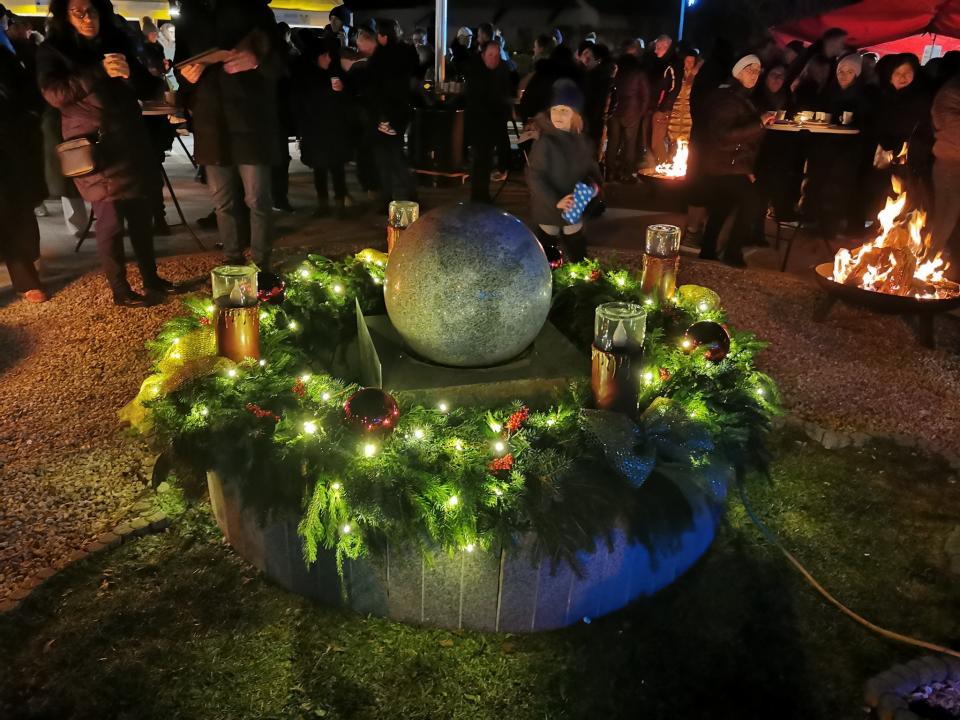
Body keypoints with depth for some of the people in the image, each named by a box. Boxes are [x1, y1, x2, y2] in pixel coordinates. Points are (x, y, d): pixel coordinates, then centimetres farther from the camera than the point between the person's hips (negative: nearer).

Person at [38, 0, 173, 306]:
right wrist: (100, 72, -24)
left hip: (131, 141, 4)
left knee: (140, 215, 8)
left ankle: (150, 277, 22)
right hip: (95, 147, -4)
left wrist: (130, 74, -14)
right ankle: (120, 290, 5)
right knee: (110, 220, -5)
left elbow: (147, 87, 9)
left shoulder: (117, 43, 13)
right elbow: (54, 94, -15)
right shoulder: (53, 50, 1)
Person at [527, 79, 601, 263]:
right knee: (547, 256, 8)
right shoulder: (545, 143, -18)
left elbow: (592, 168, 14)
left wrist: (594, 183, -8)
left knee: (576, 251, 18)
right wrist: (555, 201, -28)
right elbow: (534, 177, -21)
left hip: (575, 209, 5)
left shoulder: (582, 142, 0)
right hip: (548, 209, -5)